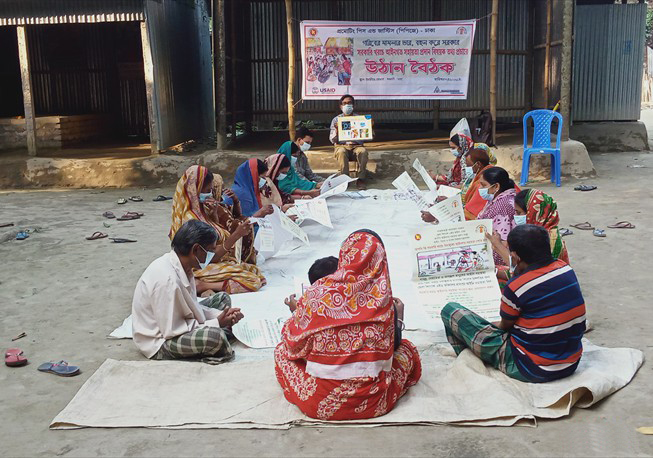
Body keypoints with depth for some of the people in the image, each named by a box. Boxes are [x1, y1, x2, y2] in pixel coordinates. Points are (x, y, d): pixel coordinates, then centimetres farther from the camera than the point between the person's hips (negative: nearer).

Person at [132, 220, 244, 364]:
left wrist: (221, 315, -6)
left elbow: (192, 306, 9)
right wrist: (216, 323, -19)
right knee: (215, 336, -34)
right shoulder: (167, 279, -30)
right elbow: (171, 331, -26)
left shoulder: (182, 266, -3)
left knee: (222, 298, 14)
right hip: (160, 342, -10)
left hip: (171, 325, 10)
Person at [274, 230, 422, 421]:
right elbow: (393, 344, 5)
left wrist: (296, 311, 19)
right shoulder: (383, 298, -7)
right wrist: (399, 316, 21)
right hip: (373, 403, 1)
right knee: (408, 350, 25)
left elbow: (294, 343, 1)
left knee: (282, 350, 24)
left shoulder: (318, 292, -10)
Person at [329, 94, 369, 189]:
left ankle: (361, 179, -28)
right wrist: (336, 130, -16)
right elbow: (332, 140, 4)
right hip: (341, 146, -1)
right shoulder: (336, 120, 10)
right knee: (341, 152, -36)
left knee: (363, 151, -33)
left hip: (356, 146, 1)